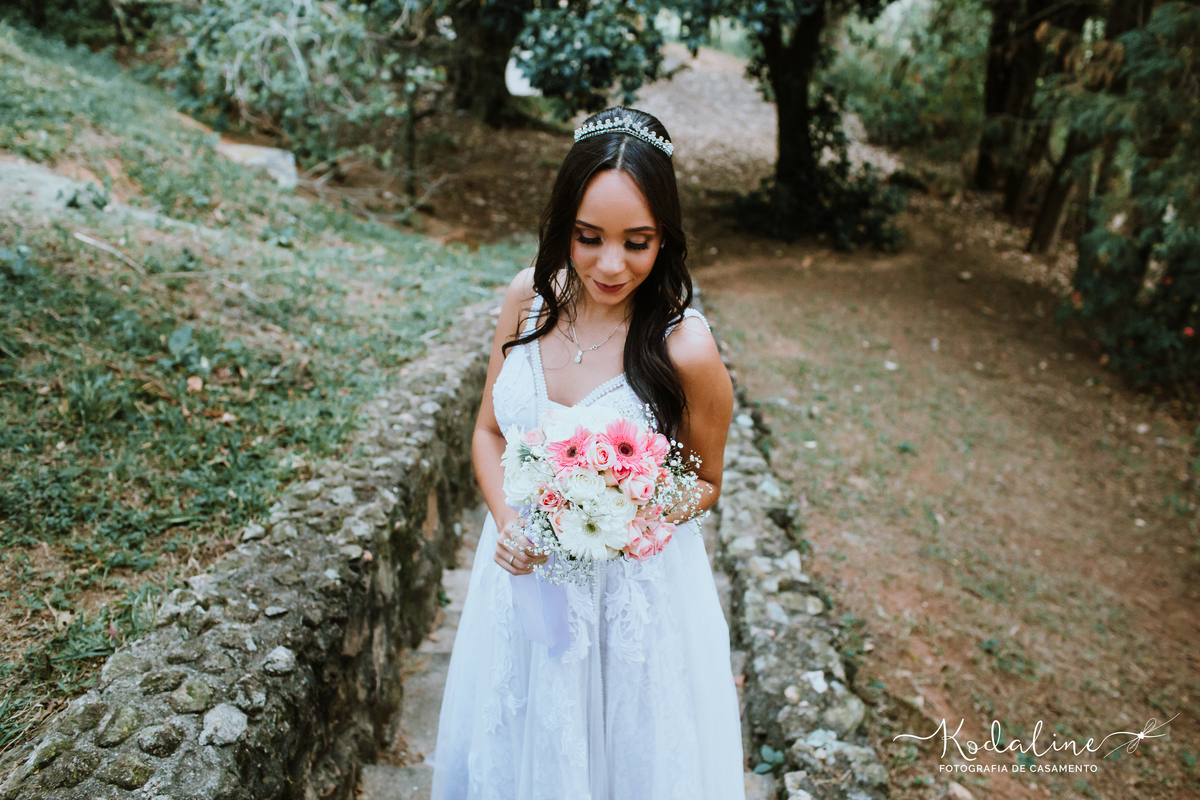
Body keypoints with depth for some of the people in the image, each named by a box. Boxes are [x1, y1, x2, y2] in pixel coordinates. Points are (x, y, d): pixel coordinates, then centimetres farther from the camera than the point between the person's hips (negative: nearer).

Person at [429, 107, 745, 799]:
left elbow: (704, 486, -7)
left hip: (633, 590, -4)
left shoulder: (685, 348, -24)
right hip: (526, 572, 4)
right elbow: (490, 432, 1)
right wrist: (511, 524, -16)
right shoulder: (530, 297, -11)